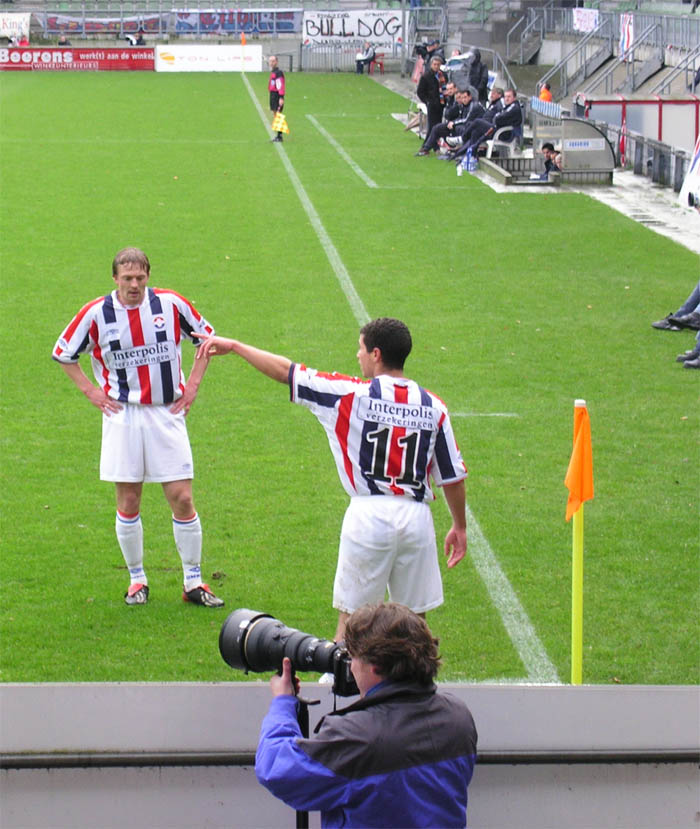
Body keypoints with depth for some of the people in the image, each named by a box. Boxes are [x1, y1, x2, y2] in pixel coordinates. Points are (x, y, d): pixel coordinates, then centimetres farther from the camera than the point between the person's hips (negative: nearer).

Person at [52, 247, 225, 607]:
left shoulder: (171, 304, -4)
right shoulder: (96, 314, -5)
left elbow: (207, 336, 12)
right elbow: (63, 353, 9)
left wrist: (193, 384, 5)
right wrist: (90, 391, 2)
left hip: (167, 413, 0)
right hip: (122, 416, 0)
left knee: (182, 499, -3)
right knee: (128, 503, 2)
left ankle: (193, 582, 7)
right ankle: (137, 579, 18)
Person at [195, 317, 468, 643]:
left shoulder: (352, 395, -5)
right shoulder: (433, 407, 3)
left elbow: (285, 372, 2)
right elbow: (453, 476, 7)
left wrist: (234, 346, 15)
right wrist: (459, 527, 20)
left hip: (369, 515, -3)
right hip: (417, 518, 3)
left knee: (351, 616, 5)